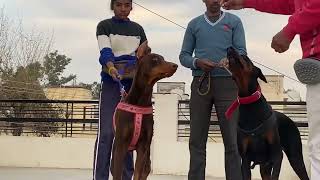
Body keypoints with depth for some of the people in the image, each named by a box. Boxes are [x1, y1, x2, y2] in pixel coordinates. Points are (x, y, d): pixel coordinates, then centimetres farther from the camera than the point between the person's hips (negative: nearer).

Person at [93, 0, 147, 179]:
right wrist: (111, 67, -33)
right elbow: (105, 51, -12)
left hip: (133, 83, 4)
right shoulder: (104, 26, 4)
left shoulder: (138, 29, 17)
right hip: (112, 82, -4)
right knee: (107, 132, -12)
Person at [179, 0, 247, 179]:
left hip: (227, 83, -2)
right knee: (197, 139, -2)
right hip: (200, 83, 2)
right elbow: (184, 56, 11)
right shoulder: (194, 24, 13)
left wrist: (229, 60, -23)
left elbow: (241, 52, 0)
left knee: (231, 139, -6)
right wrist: (197, 62, -11)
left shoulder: (234, 21, 8)